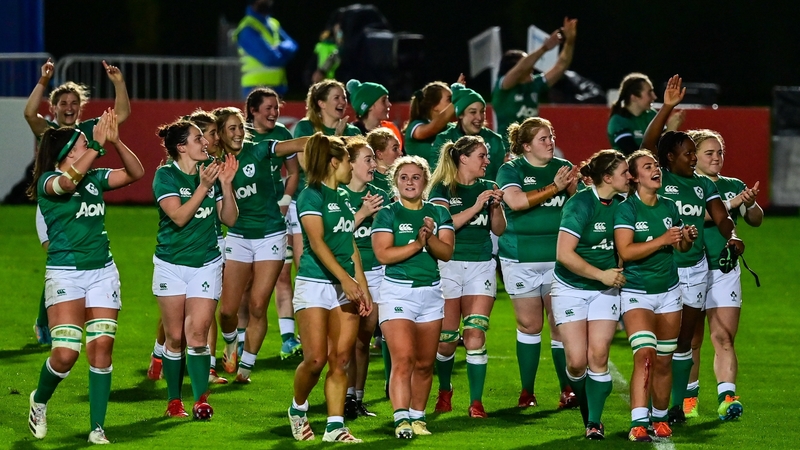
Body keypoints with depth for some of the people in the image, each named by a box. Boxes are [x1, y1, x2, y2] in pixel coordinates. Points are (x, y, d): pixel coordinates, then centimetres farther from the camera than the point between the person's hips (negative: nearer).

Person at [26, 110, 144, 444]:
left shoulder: (95, 178, 9)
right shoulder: (48, 181, -7)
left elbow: (136, 173, 4)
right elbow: (68, 181, -29)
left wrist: (115, 141, -10)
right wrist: (98, 144, -30)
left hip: (103, 272, 5)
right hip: (65, 274, -5)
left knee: (101, 347, -3)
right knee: (66, 353, -14)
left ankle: (97, 428, 2)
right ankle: (39, 401, 17)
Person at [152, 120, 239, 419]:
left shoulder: (212, 172, 3)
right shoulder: (166, 176, -8)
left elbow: (230, 219, 2)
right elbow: (179, 216, -20)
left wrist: (226, 184, -10)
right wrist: (203, 187, -26)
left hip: (206, 265, 2)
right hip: (171, 265, -2)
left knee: (197, 334, -9)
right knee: (175, 336, 3)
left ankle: (201, 400, -8)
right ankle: (174, 400, 15)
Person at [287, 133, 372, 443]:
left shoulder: (343, 197, 16)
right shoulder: (311, 196, -8)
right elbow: (317, 242, -18)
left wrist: (363, 288, 13)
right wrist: (345, 278, -25)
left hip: (345, 287, 7)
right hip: (314, 284, -7)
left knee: (340, 360, 0)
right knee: (316, 359, -9)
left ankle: (335, 426, 0)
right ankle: (298, 409, 15)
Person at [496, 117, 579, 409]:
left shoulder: (563, 168, 9)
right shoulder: (511, 170, -1)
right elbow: (516, 201, -19)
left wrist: (573, 188, -16)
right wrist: (554, 187, -21)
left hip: (558, 256, 2)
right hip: (521, 259, -2)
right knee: (529, 324, 4)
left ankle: (568, 390, 3)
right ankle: (527, 391, 14)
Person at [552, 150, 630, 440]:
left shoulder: (620, 204, 0)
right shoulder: (580, 204, -18)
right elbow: (564, 254, -22)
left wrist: (619, 272, 0)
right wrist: (601, 274, -17)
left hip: (605, 290, 4)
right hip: (571, 288, -4)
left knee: (598, 355, -10)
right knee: (576, 360, -8)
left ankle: (595, 423, -2)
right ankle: (587, 412, 20)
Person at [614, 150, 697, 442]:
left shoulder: (669, 207, 7)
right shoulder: (626, 210, -10)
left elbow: (681, 247, 19)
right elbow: (626, 251, -22)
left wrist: (688, 238, -3)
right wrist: (662, 240, -26)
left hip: (668, 292, 6)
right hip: (637, 293, -5)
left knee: (664, 361, 8)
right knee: (645, 355, -20)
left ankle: (660, 418, 22)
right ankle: (638, 423, -24)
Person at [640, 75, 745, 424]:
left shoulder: (704, 185, 8)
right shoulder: (658, 177, -5)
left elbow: (720, 217, 0)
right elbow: (647, 144, -20)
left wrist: (732, 237, -22)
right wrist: (667, 108, -30)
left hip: (695, 270, 4)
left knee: (684, 340, 11)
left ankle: (678, 404, 18)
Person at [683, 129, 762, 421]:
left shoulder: (734, 186, 12)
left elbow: (756, 221, 6)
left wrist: (750, 203, -15)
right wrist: (730, 204, -22)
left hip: (724, 270, 2)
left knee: (724, 339, -8)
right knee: (691, 340, 5)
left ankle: (727, 397, -15)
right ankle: (689, 396, 18)